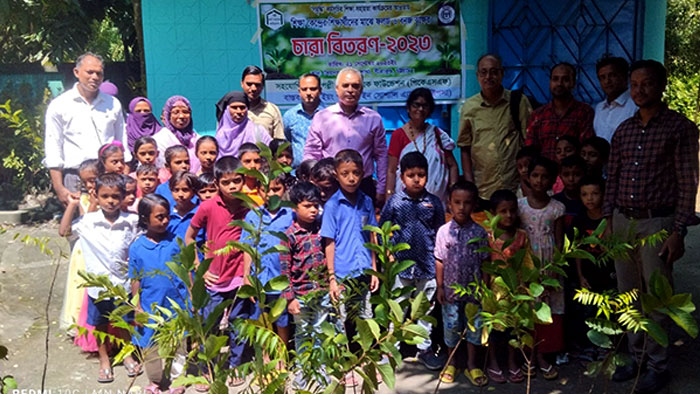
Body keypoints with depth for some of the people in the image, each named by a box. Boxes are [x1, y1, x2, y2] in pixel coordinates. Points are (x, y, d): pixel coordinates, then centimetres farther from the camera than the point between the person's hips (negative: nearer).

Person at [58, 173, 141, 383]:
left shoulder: (131, 221, -10)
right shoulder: (88, 221, -9)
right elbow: (63, 231, -1)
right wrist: (72, 205, -7)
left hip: (123, 284, 0)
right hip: (98, 285, 0)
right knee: (100, 324, 17)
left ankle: (127, 355, 41)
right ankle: (104, 360, 36)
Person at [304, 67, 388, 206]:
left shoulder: (373, 119, 6)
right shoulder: (321, 117, 3)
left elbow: (381, 155, 9)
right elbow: (311, 153, 4)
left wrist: (381, 190, 7)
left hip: (364, 186, 1)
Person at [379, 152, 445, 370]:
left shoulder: (434, 202, 1)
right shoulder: (394, 201, -3)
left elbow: (440, 232, 9)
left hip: (427, 264, 1)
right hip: (401, 263, -1)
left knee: (426, 308, 12)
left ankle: (425, 348, 26)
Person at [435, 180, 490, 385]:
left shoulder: (479, 232, -5)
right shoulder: (444, 232, -5)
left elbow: (484, 261, 0)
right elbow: (439, 261, -1)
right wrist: (440, 287, -2)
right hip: (451, 289, 0)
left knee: (474, 325, 9)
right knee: (451, 325, 11)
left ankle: (471, 364, 25)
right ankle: (451, 363, 28)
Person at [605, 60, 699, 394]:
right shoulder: (623, 130, 10)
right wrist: (608, 222, 9)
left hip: (657, 223, -5)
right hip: (622, 222, 5)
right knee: (628, 295, 12)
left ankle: (657, 366, 16)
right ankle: (637, 357, 27)